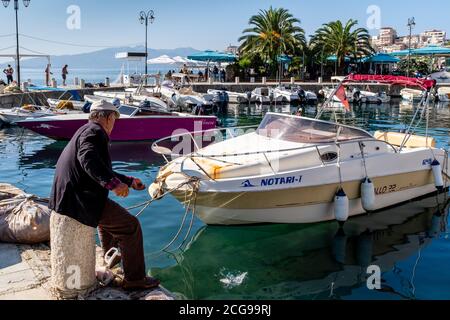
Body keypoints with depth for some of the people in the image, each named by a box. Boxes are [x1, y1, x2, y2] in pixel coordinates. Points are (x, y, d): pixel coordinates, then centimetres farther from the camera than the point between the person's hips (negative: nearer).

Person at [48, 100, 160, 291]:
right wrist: (113, 183, -39)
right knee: (131, 226, -7)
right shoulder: (94, 131, -12)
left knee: (110, 211, 37)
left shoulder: (87, 130, 20)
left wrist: (129, 181, 32)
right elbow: (88, 158, -34)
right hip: (80, 199, -11)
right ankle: (134, 279, 2)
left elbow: (103, 171, 27)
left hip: (68, 195, 11)